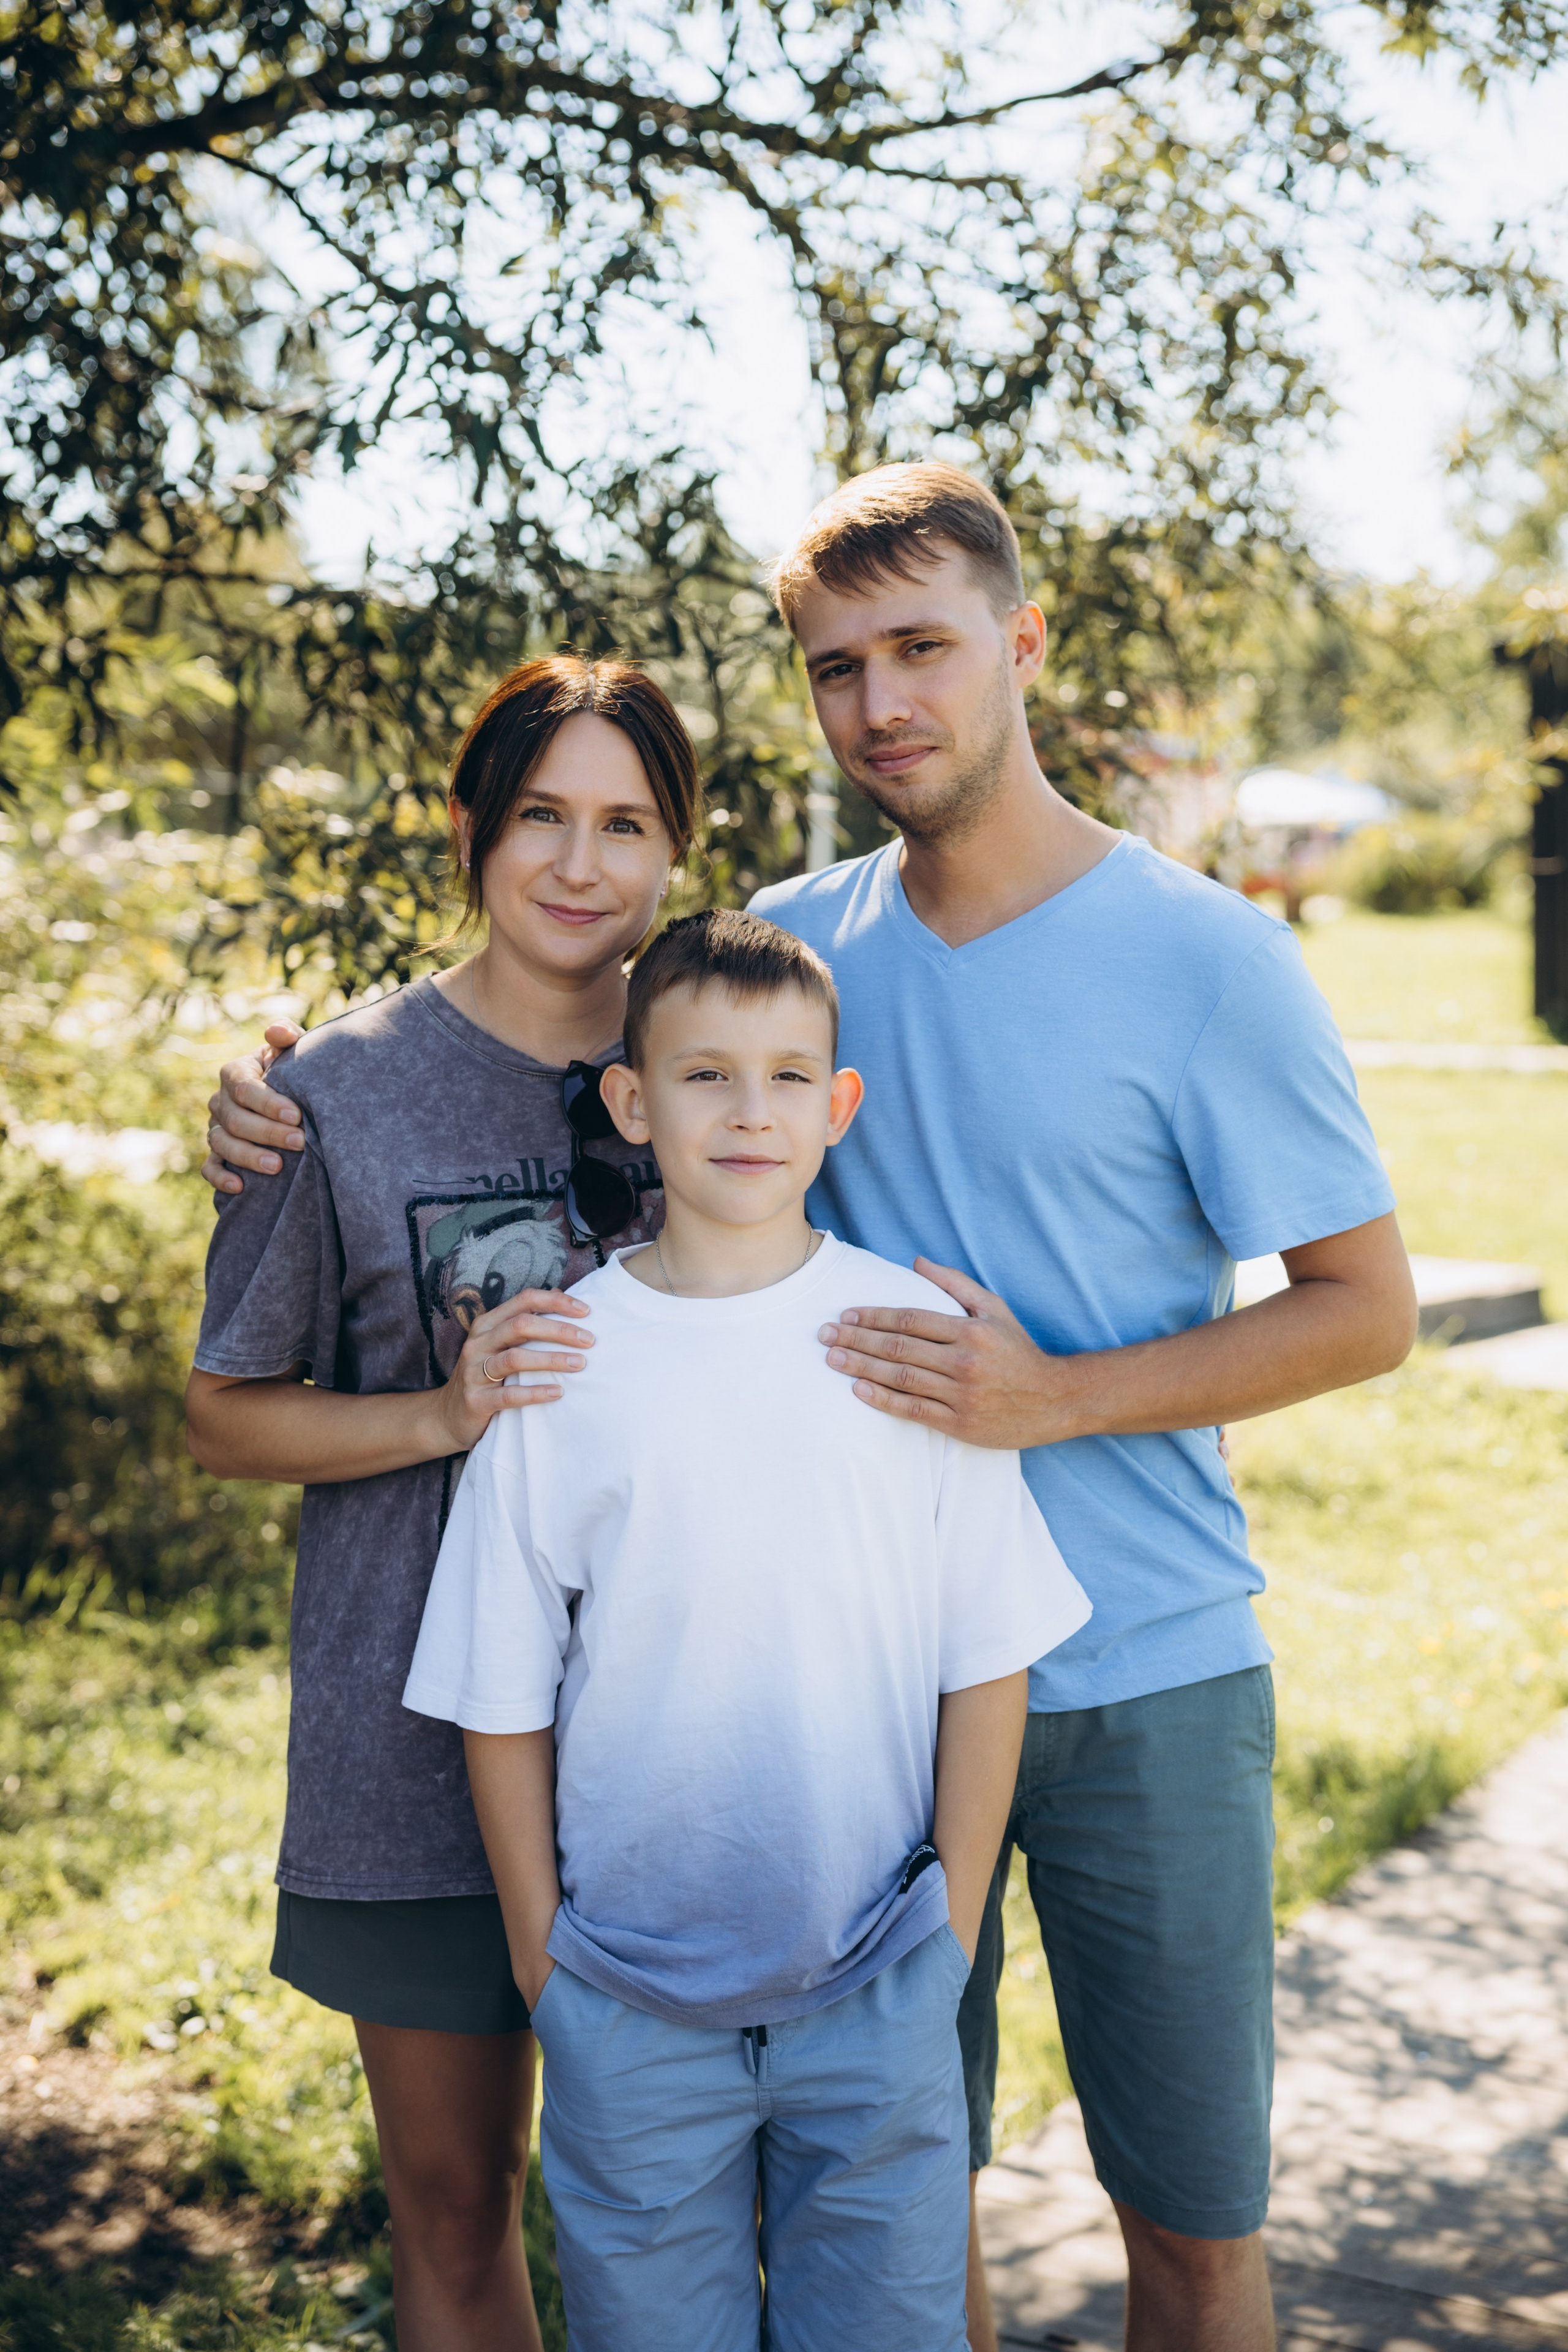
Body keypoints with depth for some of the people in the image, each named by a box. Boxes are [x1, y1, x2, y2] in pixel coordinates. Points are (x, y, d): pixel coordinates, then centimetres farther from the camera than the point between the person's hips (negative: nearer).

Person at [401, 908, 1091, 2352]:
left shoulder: (916, 1333, -6)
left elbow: (985, 1662, -1)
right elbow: (503, 1701, 0)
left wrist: (954, 1925, 0)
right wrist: (539, 1955, 2)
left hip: (877, 1989, 0)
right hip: (631, 2002, 0)